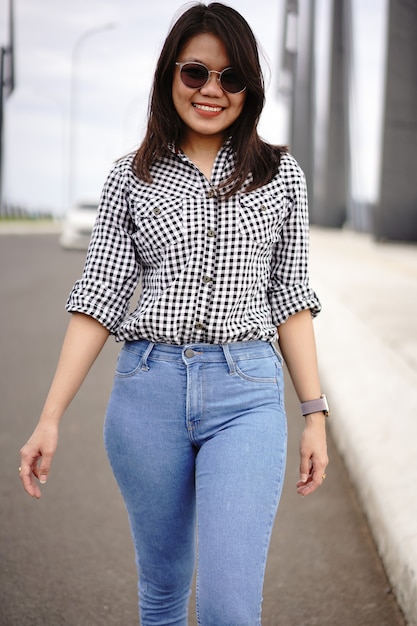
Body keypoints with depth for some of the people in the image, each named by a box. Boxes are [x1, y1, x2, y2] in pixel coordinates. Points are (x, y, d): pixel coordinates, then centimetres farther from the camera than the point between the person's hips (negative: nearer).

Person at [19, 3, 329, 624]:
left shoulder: (281, 175, 8)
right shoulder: (132, 177, 7)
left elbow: (289, 298, 9)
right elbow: (99, 298, 3)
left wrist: (315, 413, 4)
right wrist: (50, 417, -3)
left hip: (247, 395, -1)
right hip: (149, 389, 1)